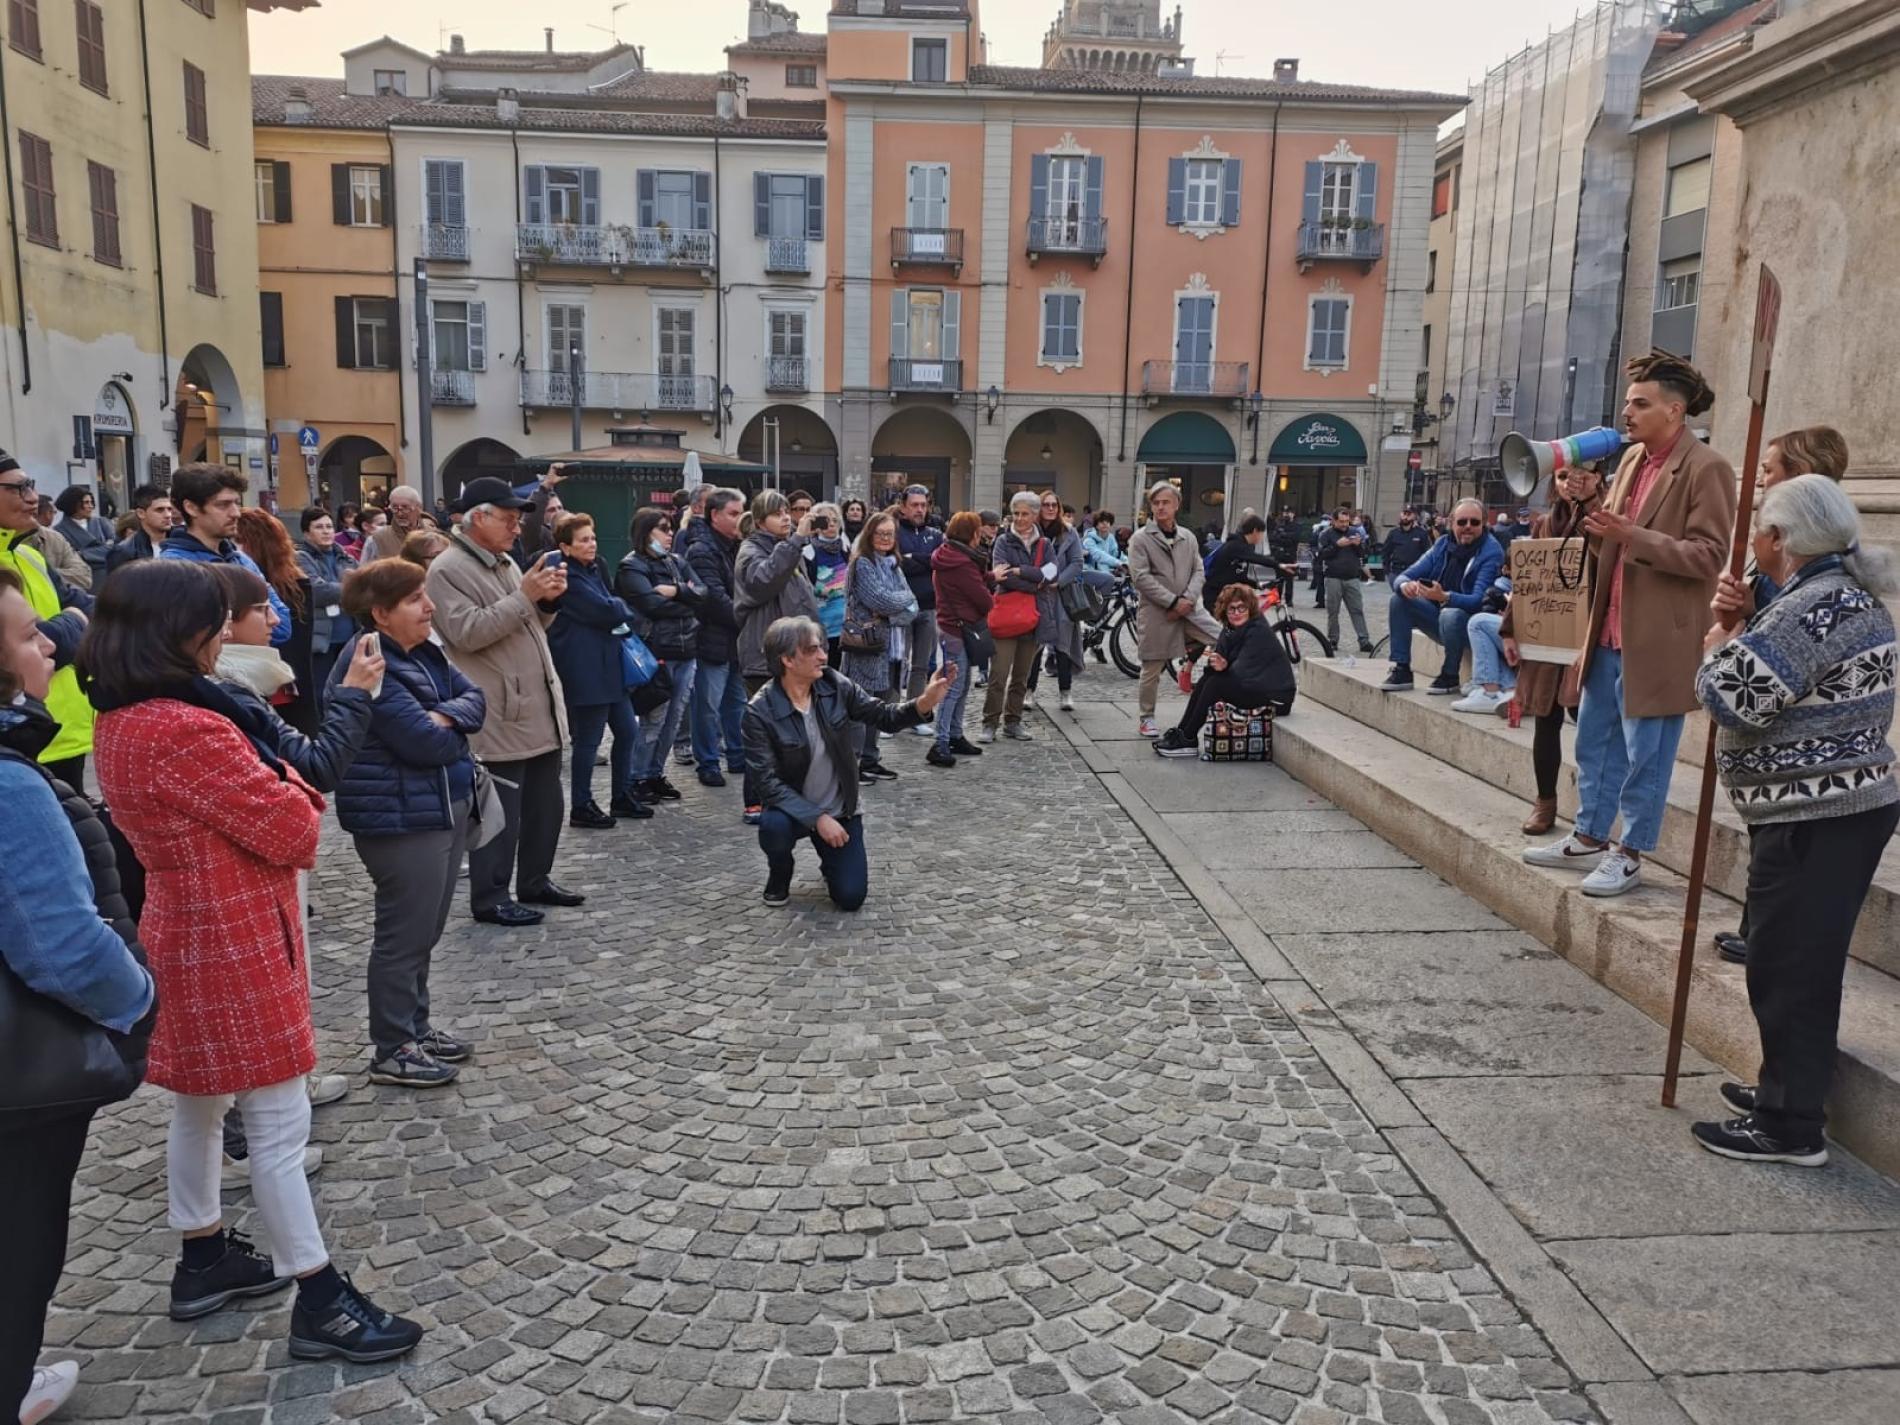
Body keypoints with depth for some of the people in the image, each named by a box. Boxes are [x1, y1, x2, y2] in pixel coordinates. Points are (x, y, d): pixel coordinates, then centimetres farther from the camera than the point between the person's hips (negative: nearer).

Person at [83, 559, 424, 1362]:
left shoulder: (120, 722, 4)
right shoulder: (188, 731, -27)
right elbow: (295, 832, -21)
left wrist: (268, 784, -8)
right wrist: (290, 790, -1)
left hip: (181, 932, 10)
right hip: (233, 944, -10)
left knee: (198, 1103, 22)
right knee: (280, 1121, -1)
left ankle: (203, 1260, 38)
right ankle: (320, 1303, 10)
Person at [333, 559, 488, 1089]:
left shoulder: (423, 652, 9)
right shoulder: (371, 666, -21)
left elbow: (475, 698, 6)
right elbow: (425, 742, -24)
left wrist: (446, 715, -16)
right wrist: (456, 730, -3)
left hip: (445, 806, 9)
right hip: (401, 818, -9)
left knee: (424, 930, 19)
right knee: (405, 935, 2)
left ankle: (415, 1026, 33)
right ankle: (392, 1050, 15)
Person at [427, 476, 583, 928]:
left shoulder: (505, 563, 17)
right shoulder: (448, 569, -10)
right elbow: (468, 632, -22)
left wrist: (546, 600, 1)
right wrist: (524, 596, -22)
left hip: (540, 709, 9)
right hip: (498, 717, -9)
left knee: (545, 804, 16)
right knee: (500, 811, -2)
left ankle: (535, 880, 29)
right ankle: (489, 897, 10)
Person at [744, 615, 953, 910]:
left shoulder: (835, 686, -11)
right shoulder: (760, 711, -21)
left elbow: (884, 716, -8)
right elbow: (767, 781, -22)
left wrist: (925, 703, -28)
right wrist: (817, 818, -28)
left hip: (840, 810, 2)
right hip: (794, 809, -2)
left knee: (851, 897, -6)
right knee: (774, 826, -36)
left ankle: (831, 861, 32)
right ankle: (779, 875, 0)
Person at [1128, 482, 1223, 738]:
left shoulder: (1187, 537, 11)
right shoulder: (1141, 538, -3)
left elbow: (1199, 572, 9)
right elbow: (1141, 577, -12)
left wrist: (1188, 599, -10)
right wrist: (1172, 602, -15)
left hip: (1188, 608, 4)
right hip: (1155, 611, -4)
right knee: (1152, 667, 4)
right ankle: (1146, 717, 19)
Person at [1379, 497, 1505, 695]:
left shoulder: (1491, 552, -17)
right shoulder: (1443, 545, 2)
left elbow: (1480, 601, -28)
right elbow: (1404, 576, -2)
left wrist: (1444, 597, -47)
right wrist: (1405, 585, -29)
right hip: (1439, 617, 6)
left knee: (1451, 614, -37)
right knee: (1400, 600, -11)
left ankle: (1450, 676, -13)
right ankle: (1401, 670, -9)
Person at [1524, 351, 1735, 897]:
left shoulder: (1706, 469, -11)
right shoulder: (1632, 458, 11)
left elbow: (1709, 555, -16)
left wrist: (1632, 536, -24)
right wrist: (1602, 534, -2)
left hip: (1658, 638, -8)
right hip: (1610, 631, 8)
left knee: (1645, 752, 3)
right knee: (1595, 740, 14)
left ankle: (1629, 855, 13)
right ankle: (1588, 839, 27)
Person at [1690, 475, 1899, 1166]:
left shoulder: (1810, 608, -20)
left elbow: (1734, 697, -22)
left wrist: (1719, 646, -4)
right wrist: (1742, 634, 9)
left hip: (1812, 819, -11)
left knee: (1787, 966, -2)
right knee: (1805, 961, 19)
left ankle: (1790, 1125, 7)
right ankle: (1789, 1090, 33)